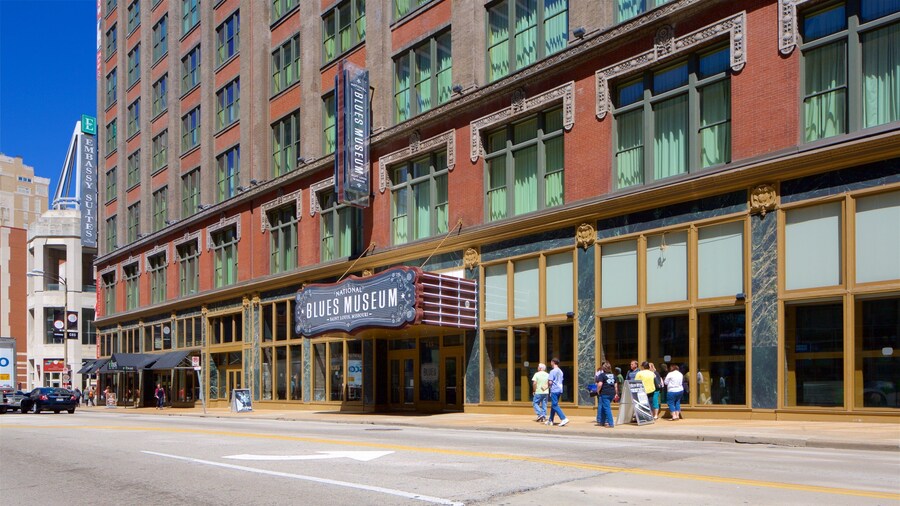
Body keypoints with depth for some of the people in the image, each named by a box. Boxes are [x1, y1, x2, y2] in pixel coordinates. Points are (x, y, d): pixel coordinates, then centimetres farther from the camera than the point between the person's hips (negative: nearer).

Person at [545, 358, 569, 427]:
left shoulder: (553, 371, -11)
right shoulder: (560, 371, 13)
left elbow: (550, 382, -15)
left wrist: (549, 385, 7)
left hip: (554, 390, -8)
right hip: (560, 390, 8)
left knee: (555, 405, -8)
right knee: (553, 405, 16)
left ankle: (564, 418, -20)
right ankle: (550, 420, 22)